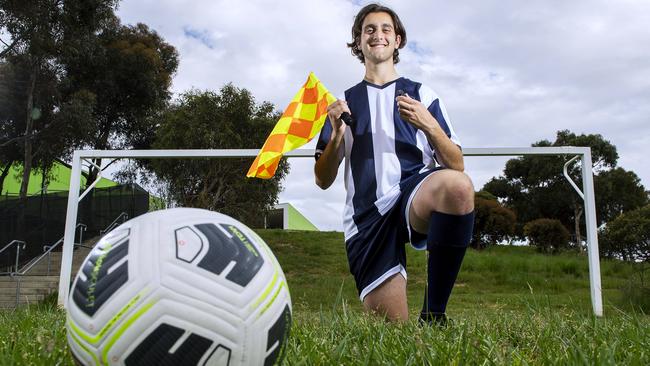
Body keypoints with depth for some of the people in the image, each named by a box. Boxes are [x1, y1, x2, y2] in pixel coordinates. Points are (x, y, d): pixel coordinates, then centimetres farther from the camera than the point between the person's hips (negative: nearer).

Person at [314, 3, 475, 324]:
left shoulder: (422, 95, 16)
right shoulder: (344, 103, 19)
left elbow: (457, 167, 8)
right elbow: (323, 181, 13)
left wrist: (428, 126, -10)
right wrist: (337, 135, -5)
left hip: (416, 196, 0)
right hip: (366, 217, 1)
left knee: (457, 186, -37)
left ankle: (433, 315, -20)